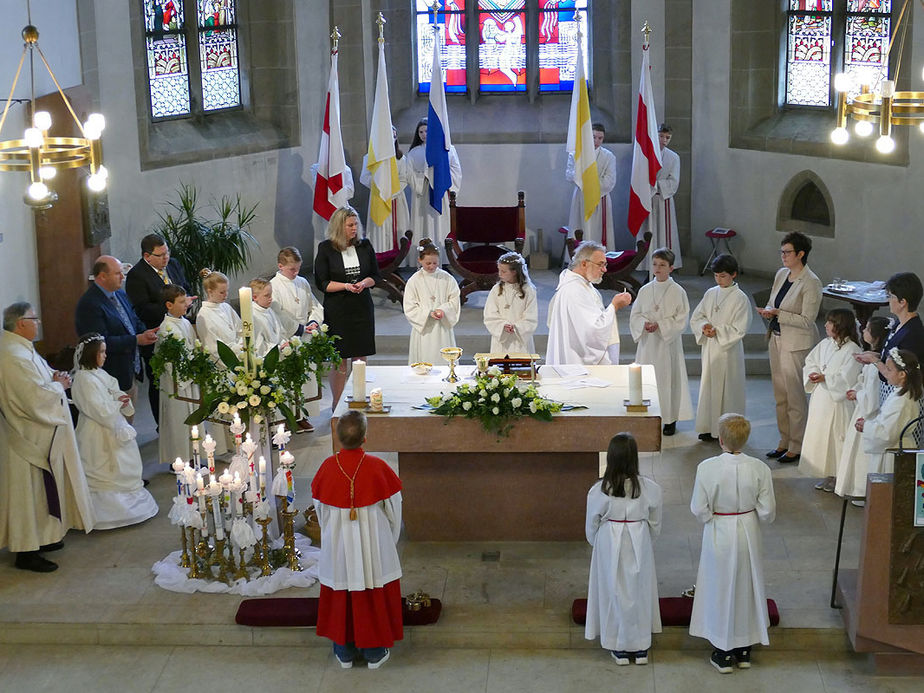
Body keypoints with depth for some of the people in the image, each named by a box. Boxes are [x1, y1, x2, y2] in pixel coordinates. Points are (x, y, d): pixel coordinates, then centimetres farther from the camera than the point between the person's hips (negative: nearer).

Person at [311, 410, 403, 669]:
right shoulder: (377, 467, -18)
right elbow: (393, 506, -7)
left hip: (338, 544, 2)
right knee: (374, 596, 14)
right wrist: (390, 539, 11)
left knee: (340, 595, 17)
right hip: (373, 543, -1)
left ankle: (344, 652, 28)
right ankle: (374, 652, 26)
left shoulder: (328, 467, -14)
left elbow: (320, 507, 0)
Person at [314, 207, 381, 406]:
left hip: (362, 308, 3)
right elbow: (321, 283, -4)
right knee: (340, 361, 0)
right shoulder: (326, 248, -5)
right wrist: (345, 286, -17)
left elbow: (375, 275, 11)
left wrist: (364, 283, -10)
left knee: (360, 359, 5)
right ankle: (336, 403, 11)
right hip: (337, 311, -3)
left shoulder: (365, 245, 4)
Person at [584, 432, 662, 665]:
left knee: (614, 591, 15)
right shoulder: (650, 489, -15)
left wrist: (597, 545, 15)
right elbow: (655, 525, -2)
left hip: (609, 547, -1)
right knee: (639, 591, 17)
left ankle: (618, 648, 26)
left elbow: (591, 526, -5)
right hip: (639, 545, 1)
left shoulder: (598, 491, -18)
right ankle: (641, 647, 28)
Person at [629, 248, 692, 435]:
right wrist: (644, 323, -14)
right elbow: (635, 315, 7)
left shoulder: (677, 291, -5)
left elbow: (681, 320, -8)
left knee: (668, 376, 0)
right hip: (647, 342, 3)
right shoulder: (645, 290, 6)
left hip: (668, 342, -3)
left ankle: (671, 419, 10)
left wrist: (660, 325, -19)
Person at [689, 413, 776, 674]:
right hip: (748, 535, 2)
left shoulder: (707, 468, -21)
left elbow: (699, 510, -15)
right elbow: (767, 512, -10)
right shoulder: (759, 469, -15)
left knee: (720, 589, 14)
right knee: (746, 587, 20)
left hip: (719, 536, -2)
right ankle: (744, 651, 32)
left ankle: (723, 653, 24)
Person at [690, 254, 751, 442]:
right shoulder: (711, 294, 7)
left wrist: (718, 331, -20)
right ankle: (709, 428, 20)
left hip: (729, 350, -5)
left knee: (727, 387, -1)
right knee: (709, 385, 10)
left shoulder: (740, 298, -8)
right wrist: (704, 326, -11)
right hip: (709, 348, 5)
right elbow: (696, 317, 9)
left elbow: (740, 329, -12)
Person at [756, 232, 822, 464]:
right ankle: (784, 442, 27)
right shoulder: (781, 274, 7)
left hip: (797, 345, -8)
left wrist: (778, 314, -24)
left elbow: (806, 320, -19)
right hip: (777, 339, 8)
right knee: (780, 395, 15)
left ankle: (797, 447, 11)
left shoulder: (811, 283, -16)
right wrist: (768, 312, -6)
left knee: (795, 396, 0)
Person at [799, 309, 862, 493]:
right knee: (818, 435, 10)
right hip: (820, 398, 7)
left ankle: (837, 476, 10)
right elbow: (810, 362, 14)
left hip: (838, 401, -7)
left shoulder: (852, 350, -13)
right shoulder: (824, 344, 9)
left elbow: (846, 378, -19)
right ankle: (826, 475, 21)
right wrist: (813, 373, -6)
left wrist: (825, 378, -23)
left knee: (836, 436, -1)